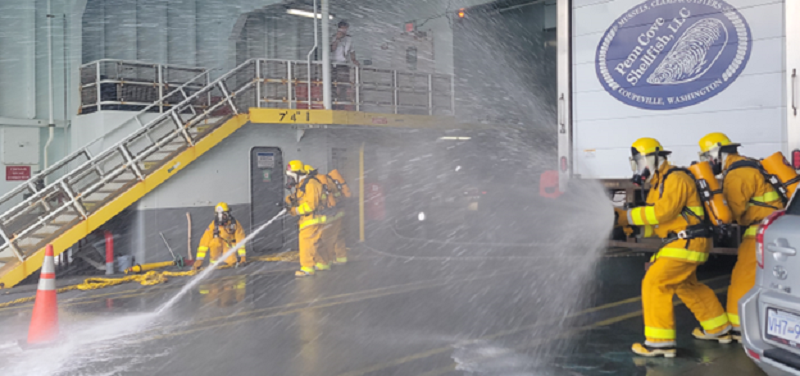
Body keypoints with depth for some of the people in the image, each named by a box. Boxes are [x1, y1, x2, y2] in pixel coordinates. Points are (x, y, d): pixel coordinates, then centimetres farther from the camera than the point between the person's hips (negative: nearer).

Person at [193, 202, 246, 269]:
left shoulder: (235, 223, -17)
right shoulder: (213, 225, -18)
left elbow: (240, 239, -16)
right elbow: (205, 241, -22)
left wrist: (242, 256, -22)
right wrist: (199, 259, -28)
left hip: (229, 246, 0)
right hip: (217, 246, 0)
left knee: (231, 261, -26)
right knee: (215, 240, -32)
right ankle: (214, 262, -15)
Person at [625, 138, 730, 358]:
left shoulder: (676, 179, -13)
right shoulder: (658, 186, 18)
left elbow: (663, 212, -25)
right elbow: (656, 224, 16)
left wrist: (630, 215, -19)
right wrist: (638, 229, -1)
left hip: (687, 243, -11)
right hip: (683, 243, 11)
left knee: (654, 282, -15)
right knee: (686, 286, 25)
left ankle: (661, 341, -13)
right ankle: (718, 329, 40)